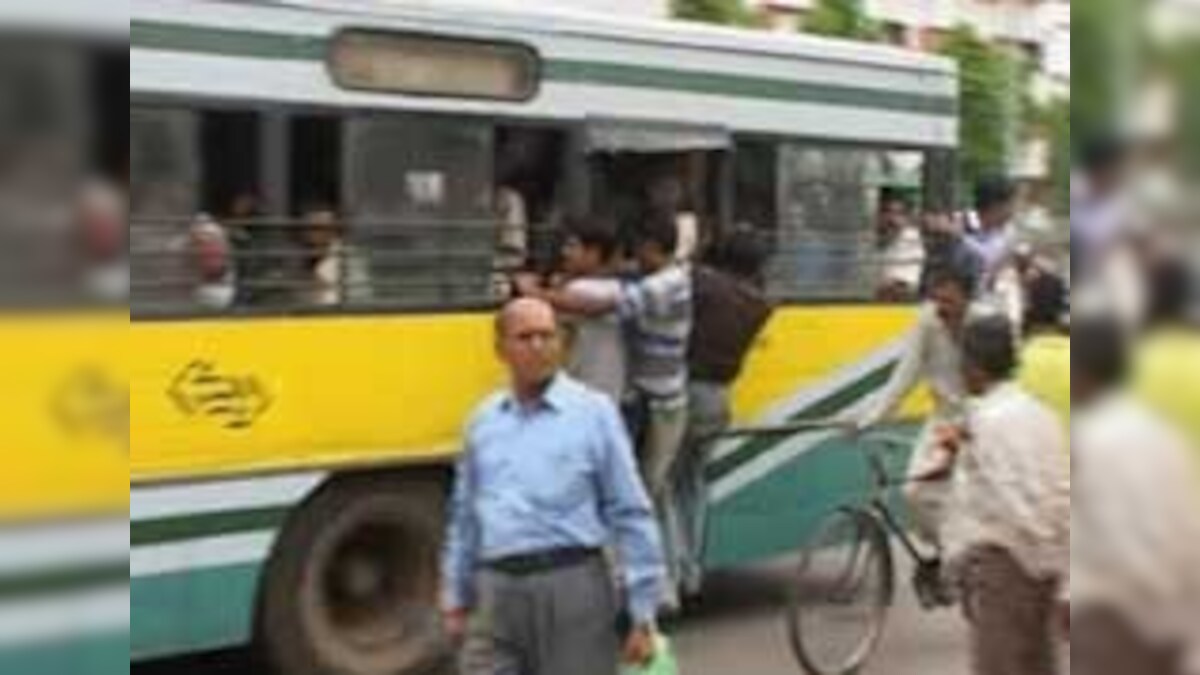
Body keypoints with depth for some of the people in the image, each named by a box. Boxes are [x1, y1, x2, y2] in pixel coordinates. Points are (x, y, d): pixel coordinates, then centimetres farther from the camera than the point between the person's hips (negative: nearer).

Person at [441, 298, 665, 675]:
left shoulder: (594, 412, -1)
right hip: (501, 590, 4)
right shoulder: (483, 421, 11)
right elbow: (465, 516, 18)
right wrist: (457, 600, 17)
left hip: (571, 584, -4)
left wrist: (642, 616, -6)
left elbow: (631, 515, -3)